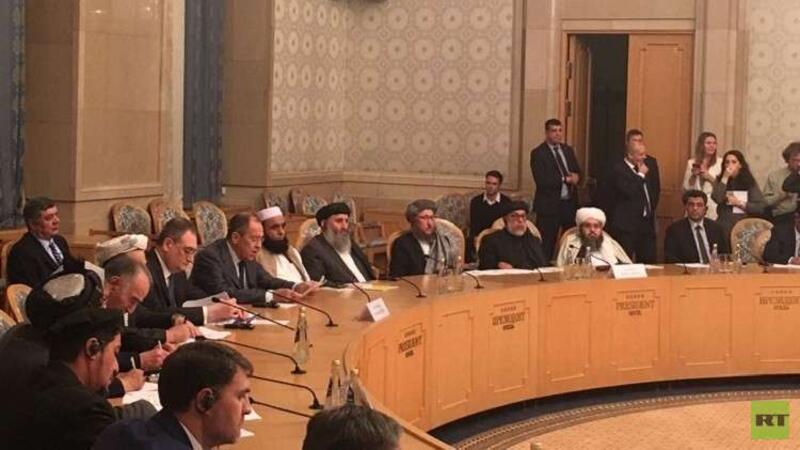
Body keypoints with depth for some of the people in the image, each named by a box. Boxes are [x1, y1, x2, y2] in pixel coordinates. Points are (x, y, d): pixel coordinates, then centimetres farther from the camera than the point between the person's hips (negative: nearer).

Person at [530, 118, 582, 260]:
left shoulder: (568, 150, 14)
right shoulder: (538, 153, -6)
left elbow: (578, 173, 15)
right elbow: (541, 180, -17)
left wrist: (575, 177, -10)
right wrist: (565, 179, -17)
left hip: (570, 203, 6)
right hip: (549, 205, -6)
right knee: (546, 248, -3)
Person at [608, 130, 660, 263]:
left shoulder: (650, 163, 11)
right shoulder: (618, 168, -9)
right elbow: (628, 191, -20)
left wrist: (651, 208, 15)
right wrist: (641, 174, -11)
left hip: (647, 222, 6)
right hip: (625, 224, -6)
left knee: (649, 262, 4)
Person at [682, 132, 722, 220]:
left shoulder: (720, 162, 0)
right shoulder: (692, 162, 8)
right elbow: (686, 188, 8)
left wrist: (710, 178, -13)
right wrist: (693, 176, -6)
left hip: (712, 205, -2)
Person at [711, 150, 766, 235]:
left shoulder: (749, 182, 5)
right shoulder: (720, 180, 8)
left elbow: (760, 207, -1)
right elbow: (716, 199, -12)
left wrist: (739, 203, -8)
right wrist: (725, 178, -11)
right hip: (724, 227, 1)